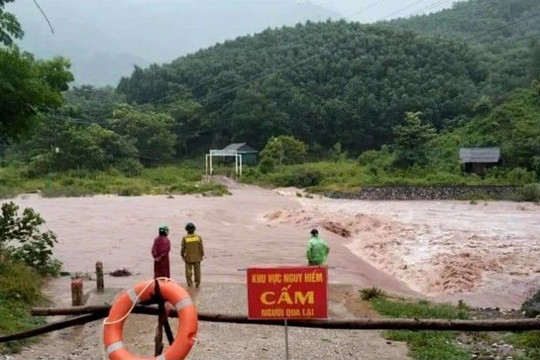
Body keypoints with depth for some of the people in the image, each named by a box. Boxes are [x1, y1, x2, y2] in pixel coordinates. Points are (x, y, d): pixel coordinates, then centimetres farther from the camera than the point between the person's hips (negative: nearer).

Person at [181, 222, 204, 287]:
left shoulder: (185, 238, -11)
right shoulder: (198, 237, -7)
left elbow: (183, 248, -7)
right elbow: (201, 248, -4)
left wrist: (182, 255, 7)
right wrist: (202, 255, 8)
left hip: (188, 257, -1)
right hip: (197, 257, 1)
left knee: (189, 271, 9)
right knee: (197, 271, 12)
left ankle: (189, 283, 10)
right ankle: (197, 283, 18)